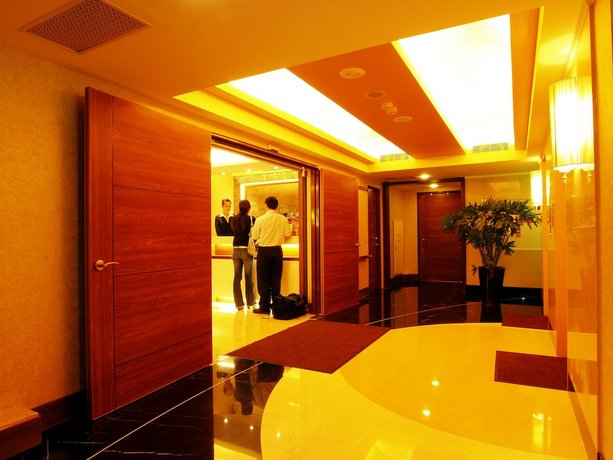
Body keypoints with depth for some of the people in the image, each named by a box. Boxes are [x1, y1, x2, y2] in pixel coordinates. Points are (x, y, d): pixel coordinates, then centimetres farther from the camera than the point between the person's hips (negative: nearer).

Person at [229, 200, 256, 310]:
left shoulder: (233, 219, 4)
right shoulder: (251, 219, -8)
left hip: (235, 249, 4)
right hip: (246, 249, -4)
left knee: (237, 276, 6)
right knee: (248, 277, 4)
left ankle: (239, 303, 11)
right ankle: (250, 302, 13)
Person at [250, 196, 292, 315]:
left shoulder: (261, 219, -9)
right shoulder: (283, 219, -2)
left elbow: (254, 237, -5)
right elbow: (287, 235, 1)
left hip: (264, 250, -3)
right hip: (277, 250, 3)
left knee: (264, 280, 5)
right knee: (276, 279, 10)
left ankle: (264, 307, 10)